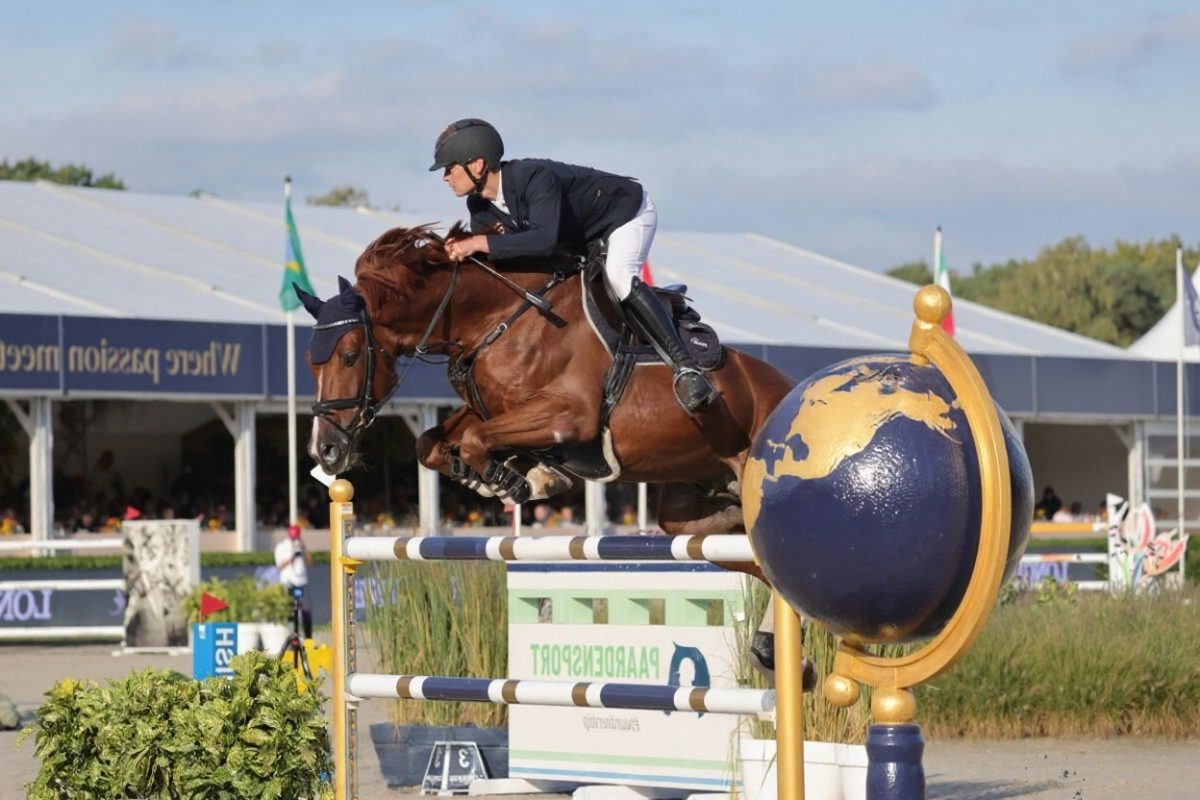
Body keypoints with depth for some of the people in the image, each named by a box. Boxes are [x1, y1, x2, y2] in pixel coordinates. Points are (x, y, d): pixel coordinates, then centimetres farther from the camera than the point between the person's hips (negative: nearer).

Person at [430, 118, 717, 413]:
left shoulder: (535, 178, -39)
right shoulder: (480, 206, -11)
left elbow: (544, 239, -51)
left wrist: (480, 243, -50)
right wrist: (460, 250, -24)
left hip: (628, 212, -10)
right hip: (583, 237, 10)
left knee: (619, 275, -34)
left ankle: (686, 367, -38)